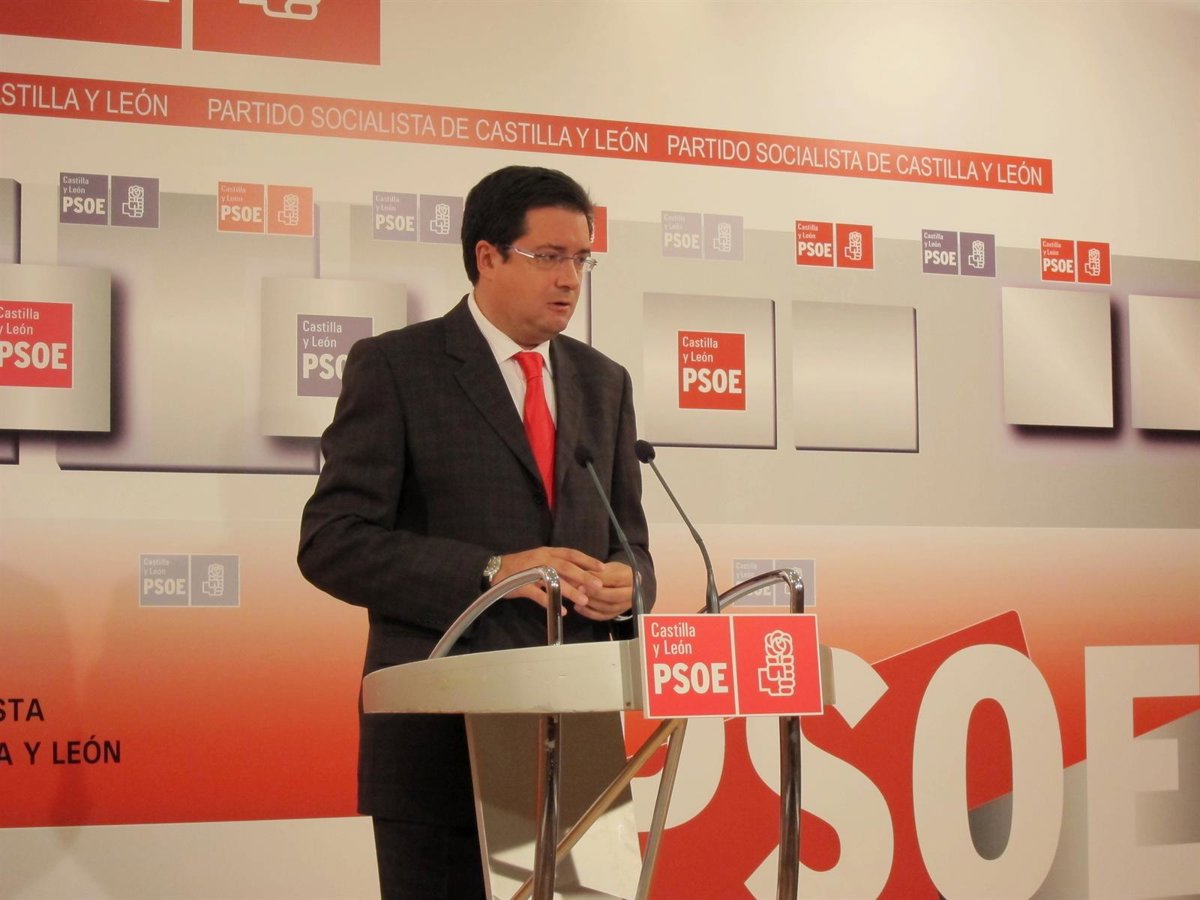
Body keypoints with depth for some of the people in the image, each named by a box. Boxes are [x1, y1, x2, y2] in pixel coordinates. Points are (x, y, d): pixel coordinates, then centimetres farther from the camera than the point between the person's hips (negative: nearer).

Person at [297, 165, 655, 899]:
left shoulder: (603, 383, 14)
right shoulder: (394, 366, -2)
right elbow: (331, 543, -9)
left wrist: (627, 582, -6)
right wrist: (491, 572, -19)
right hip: (443, 737, -4)